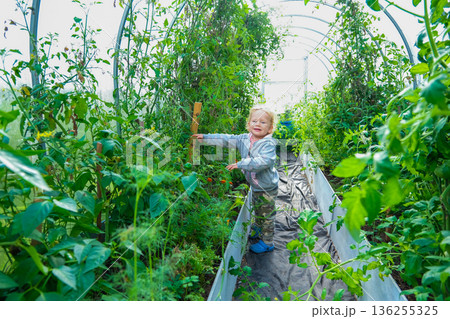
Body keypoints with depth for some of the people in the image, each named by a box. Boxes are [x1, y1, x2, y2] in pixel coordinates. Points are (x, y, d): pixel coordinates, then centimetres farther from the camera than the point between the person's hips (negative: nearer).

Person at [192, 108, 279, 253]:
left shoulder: (269, 143, -25)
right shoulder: (244, 139, -2)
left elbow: (264, 161, -39)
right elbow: (226, 139, 4)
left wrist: (240, 164, -39)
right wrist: (205, 138, 2)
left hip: (268, 188, -7)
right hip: (255, 186, 7)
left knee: (267, 215, 9)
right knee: (257, 212, 26)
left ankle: (267, 242, 26)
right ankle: (255, 233, 49)